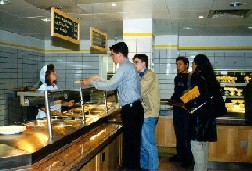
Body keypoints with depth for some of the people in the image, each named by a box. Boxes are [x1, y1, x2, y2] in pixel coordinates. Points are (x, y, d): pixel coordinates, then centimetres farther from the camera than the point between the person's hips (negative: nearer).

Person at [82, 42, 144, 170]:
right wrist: (98, 79, 21)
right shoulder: (129, 66, 18)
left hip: (131, 109, -10)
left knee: (130, 141, -2)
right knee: (133, 140, 15)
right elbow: (115, 84, 22)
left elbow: (110, 86, -15)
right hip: (134, 108, 10)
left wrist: (91, 82, -4)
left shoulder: (125, 68, -13)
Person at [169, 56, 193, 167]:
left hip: (187, 109, -8)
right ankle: (180, 155, 27)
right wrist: (173, 98, 6)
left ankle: (189, 158, 10)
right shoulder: (177, 78, 14)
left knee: (187, 134, -1)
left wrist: (182, 100, -18)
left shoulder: (191, 78, -10)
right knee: (179, 133, 15)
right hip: (177, 108, 8)